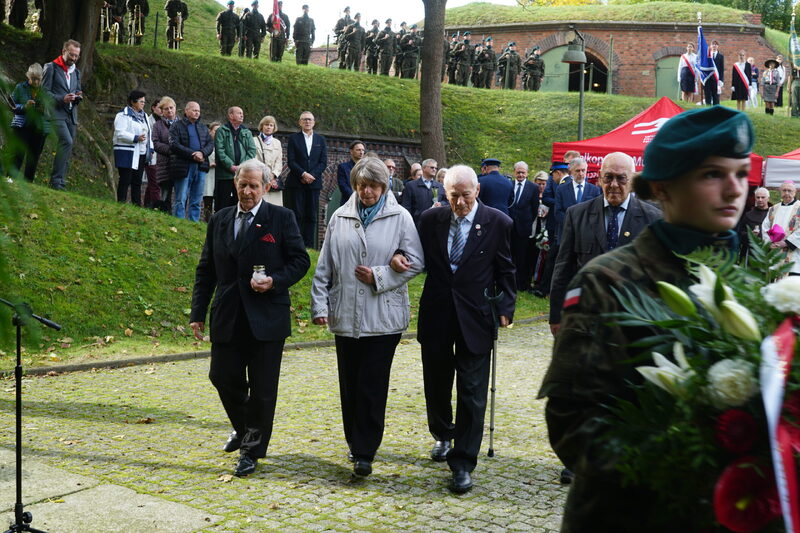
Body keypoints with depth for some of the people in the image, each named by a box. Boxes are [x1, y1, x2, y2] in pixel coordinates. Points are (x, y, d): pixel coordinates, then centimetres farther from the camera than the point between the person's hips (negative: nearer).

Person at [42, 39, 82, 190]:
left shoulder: (76, 72, 20)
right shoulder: (51, 68, 0)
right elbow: (44, 92, -5)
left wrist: (78, 96, -1)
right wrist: (62, 98, -19)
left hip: (71, 115, 7)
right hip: (56, 113, -7)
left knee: (68, 148, 3)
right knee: (67, 141, -24)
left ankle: (61, 182, 8)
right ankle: (56, 179, -19)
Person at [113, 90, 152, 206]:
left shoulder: (144, 116, 19)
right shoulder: (123, 115, -7)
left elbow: (148, 133, 24)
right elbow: (120, 133, -17)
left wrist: (150, 149, 13)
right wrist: (136, 138, -25)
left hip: (141, 154, 8)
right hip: (127, 153, -8)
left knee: (137, 181, 10)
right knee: (125, 180, -7)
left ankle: (137, 204, 14)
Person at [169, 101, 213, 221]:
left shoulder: (203, 128, 20)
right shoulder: (176, 126, 3)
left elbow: (211, 143, 11)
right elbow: (174, 145, -9)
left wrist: (202, 153, -11)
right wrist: (192, 154, -16)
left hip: (200, 166, 5)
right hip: (183, 167, -5)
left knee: (197, 201, 6)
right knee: (180, 200, -4)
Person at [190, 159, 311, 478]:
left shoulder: (281, 218, -2)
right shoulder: (219, 220, 10)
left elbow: (300, 261, -1)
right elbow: (206, 270, 12)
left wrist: (275, 281, -18)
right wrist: (198, 312, 6)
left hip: (267, 318, -4)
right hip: (228, 317, 4)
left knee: (262, 388, 2)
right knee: (223, 377, 8)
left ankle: (252, 450, 17)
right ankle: (243, 428, 36)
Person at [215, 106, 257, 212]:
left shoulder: (247, 133, 17)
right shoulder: (222, 131, 4)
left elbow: (252, 150, 8)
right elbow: (220, 151, -6)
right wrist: (231, 166, -15)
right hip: (225, 174, -3)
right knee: (223, 204, -1)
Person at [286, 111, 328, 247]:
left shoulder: (321, 139, 12)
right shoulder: (293, 138, 5)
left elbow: (323, 162, 6)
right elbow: (290, 161, -2)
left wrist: (311, 175, -9)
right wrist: (303, 174, -15)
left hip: (314, 182, 2)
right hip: (297, 183, -2)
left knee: (311, 216, 1)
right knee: (297, 214, -4)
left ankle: (308, 245, 4)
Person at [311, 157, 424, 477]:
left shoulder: (400, 217, 0)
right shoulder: (340, 218, 8)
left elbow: (416, 262, -1)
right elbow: (324, 267, 10)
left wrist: (379, 277, -10)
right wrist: (320, 305, 4)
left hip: (384, 316, -3)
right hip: (345, 315, 3)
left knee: (372, 386, -4)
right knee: (349, 384, 11)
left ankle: (365, 452, 2)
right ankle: (355, 441, 28)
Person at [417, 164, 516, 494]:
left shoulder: (497, 223, -5)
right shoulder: (431, 219, 0)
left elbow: (505, 271, 2)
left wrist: (506, 307, -4)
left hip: (475, 317, -3)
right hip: (436, 315, 3)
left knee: (472, 393, -2)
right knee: (436, 383, 18)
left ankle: (462, 463, 5)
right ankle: (443, 435, 44)